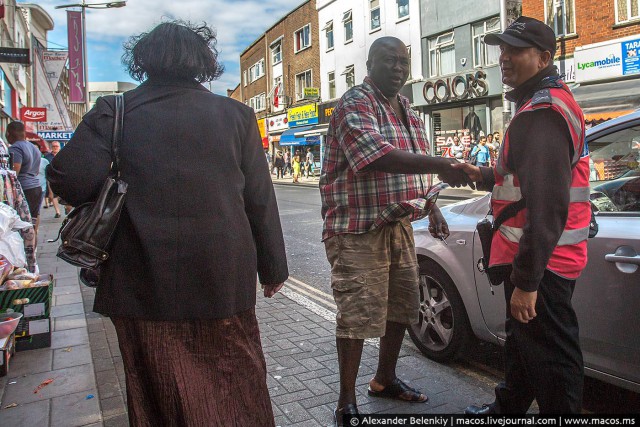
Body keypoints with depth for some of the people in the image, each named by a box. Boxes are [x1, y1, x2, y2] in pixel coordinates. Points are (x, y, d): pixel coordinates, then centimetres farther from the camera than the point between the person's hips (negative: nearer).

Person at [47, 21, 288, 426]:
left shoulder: (115, 111, -3)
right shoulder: (235, 114, 0)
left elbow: (70, 179, -14)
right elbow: (260, 200, 1)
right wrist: (274, 268, 10)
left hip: (145, 285, 0)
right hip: (225, 282, 1)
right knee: (236, 389, 17)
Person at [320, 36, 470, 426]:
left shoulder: (407, 111, 16)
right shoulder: (355, 104, -11)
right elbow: (375, 157, -29)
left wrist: (432, 209, 14)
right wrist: (441, 165, -35)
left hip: (400, 226, 9)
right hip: (359, 230, -8)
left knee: (402, 308, 16)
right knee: (357, 316, -4)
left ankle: (385, 379, 36)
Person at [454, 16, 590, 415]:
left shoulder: (542, 112, -20)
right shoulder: (550, 102, 15)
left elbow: (547, 206, -29)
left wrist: (527, 281, -28)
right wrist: (485, 175, 14)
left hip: (541, 262, -11)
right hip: (534, 258, 11)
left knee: (549, 356, 1)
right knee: (523, 340, 25)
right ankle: (509, 407, 44)